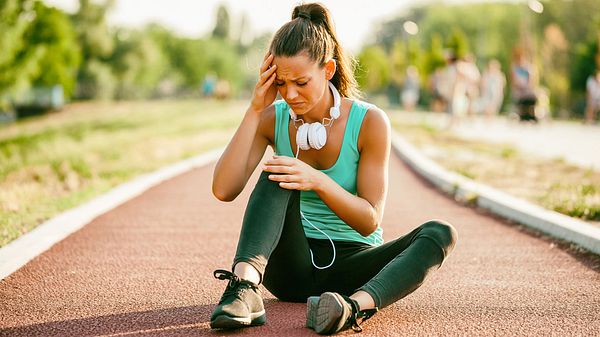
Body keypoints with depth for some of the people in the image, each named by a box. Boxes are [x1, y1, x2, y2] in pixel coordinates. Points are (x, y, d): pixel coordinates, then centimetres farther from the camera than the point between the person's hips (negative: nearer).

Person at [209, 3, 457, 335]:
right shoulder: (273, 118, -2)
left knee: (440, 233, -26)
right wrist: (254, 111, -18)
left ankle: (356, 304, -52)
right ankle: (244, 286, -46)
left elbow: (370, 221, -12)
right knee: (277, 174, -25)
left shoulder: (370, 122, -9)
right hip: (291, 266, 1)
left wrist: (319, 182, -30)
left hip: (351, 266, 0)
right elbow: (223, 190, -15)